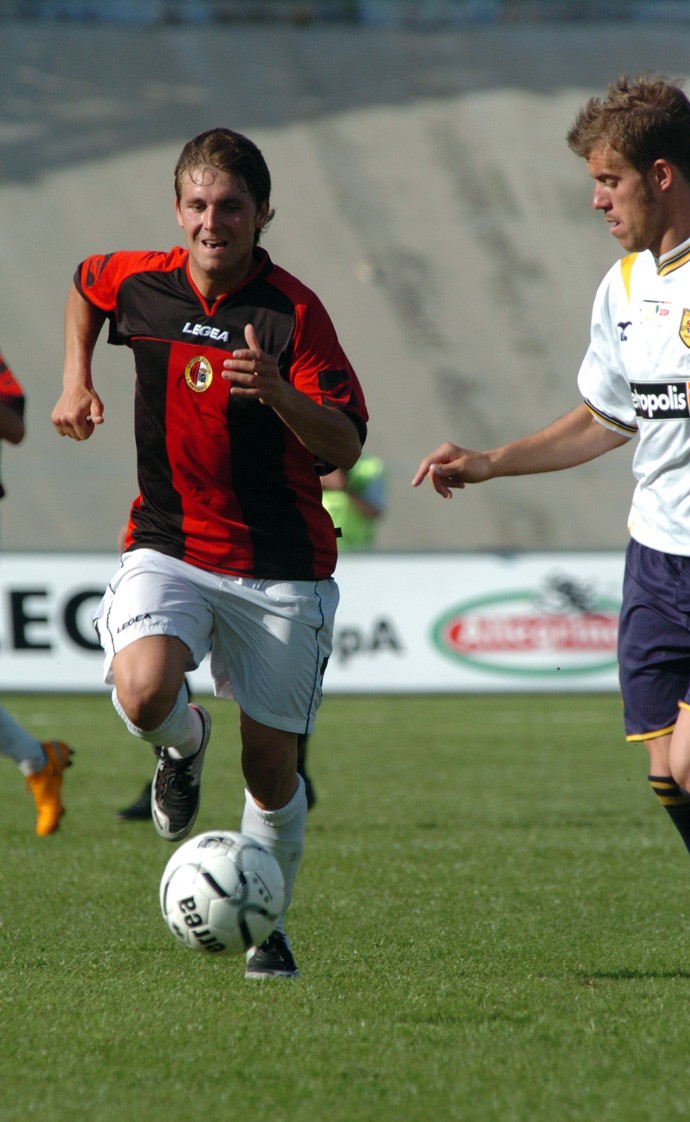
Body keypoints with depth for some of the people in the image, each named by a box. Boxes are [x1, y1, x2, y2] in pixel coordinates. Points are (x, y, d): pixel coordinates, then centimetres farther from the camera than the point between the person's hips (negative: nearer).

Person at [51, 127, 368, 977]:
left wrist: (277, 391, -33)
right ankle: (184, 744, 11)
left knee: (269, 759, 3)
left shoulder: (292, 312, -12)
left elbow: (344, 445, -15)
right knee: (142, 693, -26)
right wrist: (77, 380, 13)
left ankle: (266, 924, 26)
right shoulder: (138, 284, -2)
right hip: (169, 547, 2)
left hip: (281, 568, -2)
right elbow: (85, 284, 24)